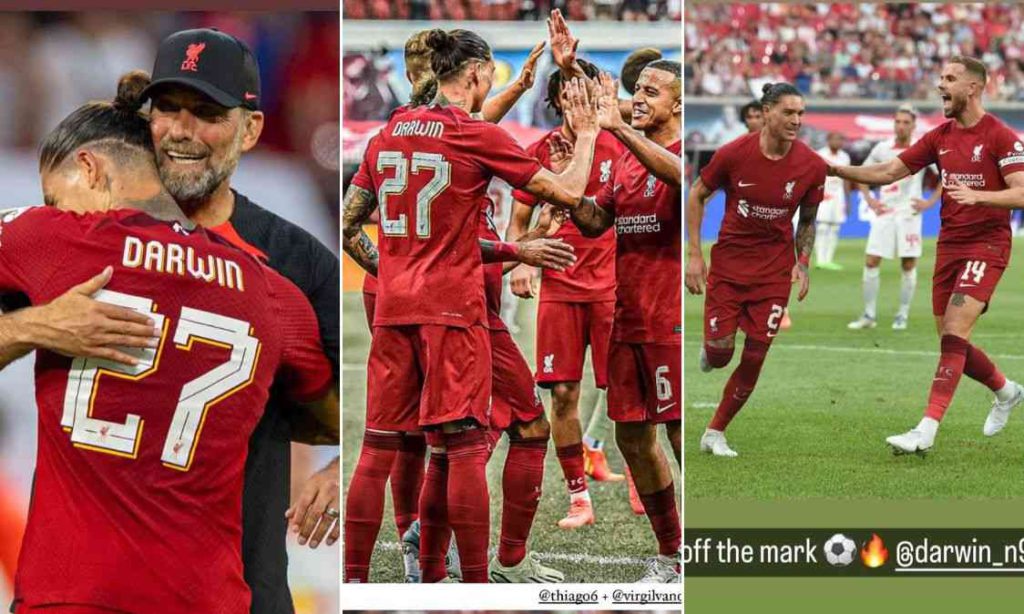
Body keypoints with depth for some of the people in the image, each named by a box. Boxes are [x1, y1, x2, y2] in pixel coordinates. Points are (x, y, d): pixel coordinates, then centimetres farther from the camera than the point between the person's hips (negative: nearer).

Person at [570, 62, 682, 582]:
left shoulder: (680, 152, -8)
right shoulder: (626, 162, 17)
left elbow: (679, 174, -32)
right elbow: (594, 223, 15)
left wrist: (620, 128, -36)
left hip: (671, 323, -8)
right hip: (628, 320, 8)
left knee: (682, 436, -7)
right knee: (633, 437, 11)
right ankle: (670, 556, 23)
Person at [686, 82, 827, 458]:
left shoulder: (812, 166, -7)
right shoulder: (734, 154, -13)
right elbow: (697, 195, 1)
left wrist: (802, 264, -2)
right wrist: (694, 254, -3)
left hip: (775, 268, 1)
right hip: (729, 260, -1)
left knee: (755, 357, -3)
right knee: (720, 351, -9)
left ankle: (715, 434, 13)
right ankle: (710, 348, 31)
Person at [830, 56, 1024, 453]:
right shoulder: (940, 137, 9)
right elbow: (889, 173, 10)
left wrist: (978, 195, -31)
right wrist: (835, 170, 0)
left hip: (986, 245, -7)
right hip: (948, 246, 7)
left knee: (954, 335, -17)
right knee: (952, 343, 9)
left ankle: (927, 430, -21)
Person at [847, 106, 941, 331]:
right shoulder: (882, 149, 6)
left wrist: (930, 202, -5)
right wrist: (869, 200, 7)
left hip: (909, 213, -2)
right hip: (884, 212, 2)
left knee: (908, 264, 0)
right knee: (871, 261, -4)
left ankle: (903, 316, 9)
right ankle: (869, 315, 2)